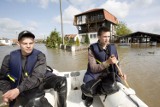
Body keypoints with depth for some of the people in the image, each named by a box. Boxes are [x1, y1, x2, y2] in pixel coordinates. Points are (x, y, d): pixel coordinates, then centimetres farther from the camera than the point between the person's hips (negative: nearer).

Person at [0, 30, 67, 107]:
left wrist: (18, 89, -33)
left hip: (39, 81, 0)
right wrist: (6, 92, -12)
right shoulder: (10, 58, -5)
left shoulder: (39, 56, -12)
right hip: (22, 91, 1)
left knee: (62, 81, -22)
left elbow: (37, 77, -22)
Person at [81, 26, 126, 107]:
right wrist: (107, 62, -32)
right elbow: (93, 68, -21)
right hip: (95, 74, -5)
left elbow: (116, 63, 8)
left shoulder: (112, 47, -2)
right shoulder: (92, 49, -16)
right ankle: (89, 95, 16)